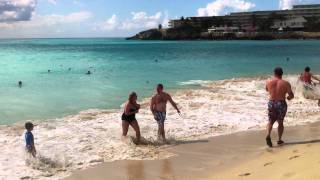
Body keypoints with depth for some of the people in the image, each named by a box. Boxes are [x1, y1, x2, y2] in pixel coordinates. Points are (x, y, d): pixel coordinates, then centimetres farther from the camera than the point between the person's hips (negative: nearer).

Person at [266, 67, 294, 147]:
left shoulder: (269, 82, -2)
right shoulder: (285, 83, -8)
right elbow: (292, 95, -7)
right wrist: (288, 97, 14)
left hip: (271, 103, 1)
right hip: (281, 104, -1)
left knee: (271, 121, 11)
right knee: (280, 122, 15)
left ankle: (268, 135, -13)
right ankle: (279, 140, 18)